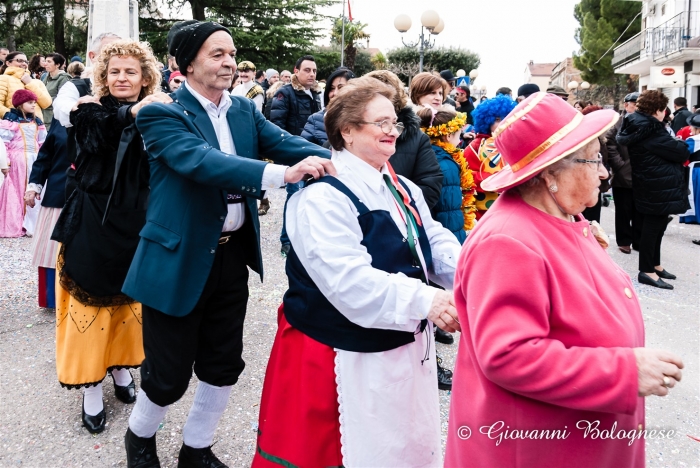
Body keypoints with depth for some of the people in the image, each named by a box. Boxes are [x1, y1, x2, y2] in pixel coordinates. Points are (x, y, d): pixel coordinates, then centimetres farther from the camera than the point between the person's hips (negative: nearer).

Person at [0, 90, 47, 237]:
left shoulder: (37, 122, 14)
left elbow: (43, 144, 19)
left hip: (35, 160, 6)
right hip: (17, 161, -6)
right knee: (17, 192, -2)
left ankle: (32, 225, 14)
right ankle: (13, 226, 5)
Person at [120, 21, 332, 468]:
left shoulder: (245, 109, 7)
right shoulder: (162, 114, -12)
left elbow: (284, 142, -8)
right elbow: (201, 161, -29)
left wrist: (337, 162, -28)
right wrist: (281, 174, -41)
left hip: (233, 255, 6)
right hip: (180, 260, -5)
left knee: (223, 366, 15)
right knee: (169, 373, 8)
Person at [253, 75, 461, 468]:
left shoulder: (404, 190, 10)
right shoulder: (323, 197, -20)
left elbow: (435, 242, 6)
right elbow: (349, 282, -29)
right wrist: (422, 300, -32)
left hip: (402, 347, 9)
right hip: (348, 357, -8)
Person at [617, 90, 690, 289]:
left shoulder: (636, 128, 9)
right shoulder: (651, 130, -20)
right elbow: (680, 152, -15)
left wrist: (676, 145, 8)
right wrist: (682, 144, 4)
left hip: (650, 186, 10)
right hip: (659, 187, -10)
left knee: (654, 226, 17)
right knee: (653, 227, -4)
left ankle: (654, 264, 28)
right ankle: (647, 271, 1)